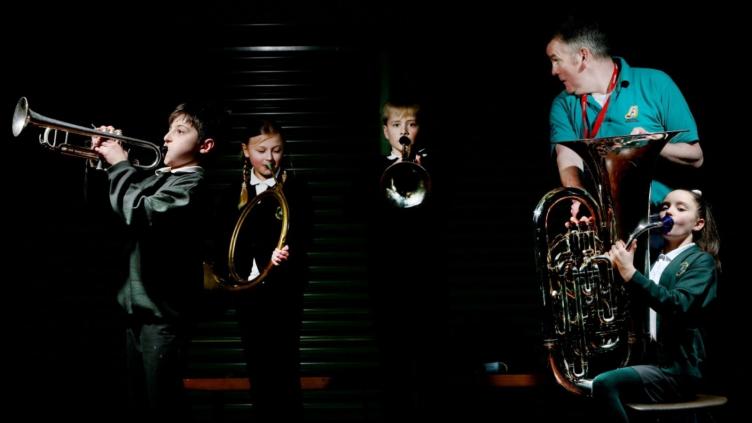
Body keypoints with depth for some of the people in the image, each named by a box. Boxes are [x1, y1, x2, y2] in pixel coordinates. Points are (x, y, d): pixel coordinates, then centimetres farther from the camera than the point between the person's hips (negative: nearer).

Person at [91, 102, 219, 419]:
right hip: (138, 303, 9)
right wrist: (104, 159, 4)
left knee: (161, 405, -1)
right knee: (139, 401, 19)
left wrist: (119, 165, -17)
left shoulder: (191, 184, -14)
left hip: (163, 309, -9)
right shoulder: (159, 178, 13)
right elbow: (117, 206, 19)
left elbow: (140, 213, -29)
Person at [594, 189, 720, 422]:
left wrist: (631, 274, -28)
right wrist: (620, 269, 1)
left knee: (604, 384, -26)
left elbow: (679, 305, -21)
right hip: (646, 357, 7)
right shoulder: (654, 258, 17)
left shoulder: (701, 261, -3)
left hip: (677, 367, -7)